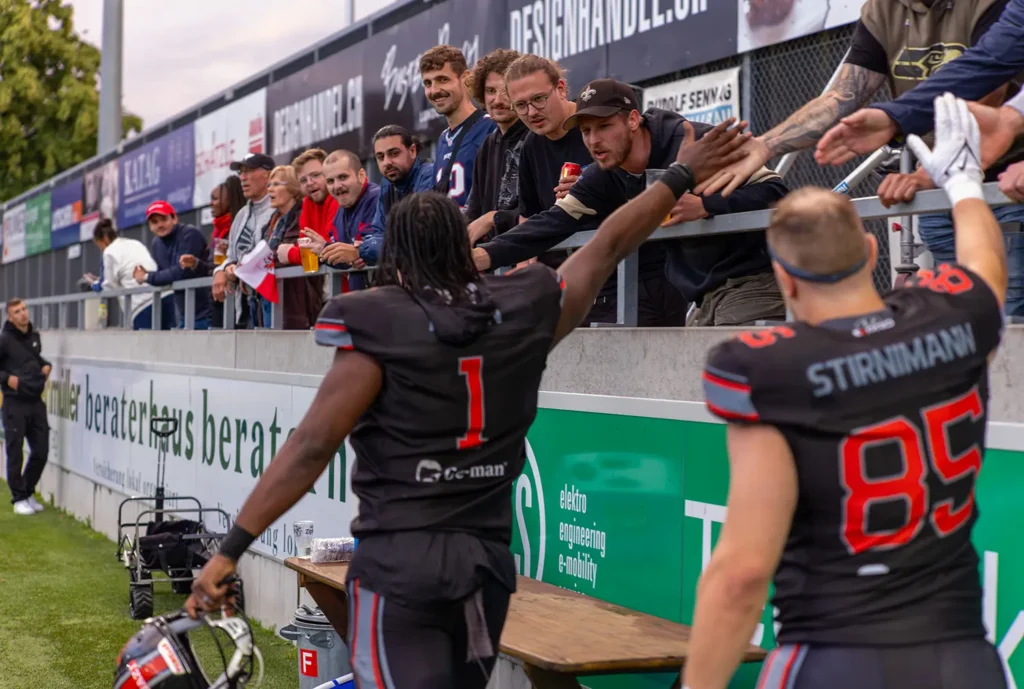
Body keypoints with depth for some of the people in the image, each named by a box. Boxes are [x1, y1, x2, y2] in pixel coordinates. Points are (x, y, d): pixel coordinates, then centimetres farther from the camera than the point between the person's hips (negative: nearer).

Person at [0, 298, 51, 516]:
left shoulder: (35, 335, 11)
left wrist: (46, 365, 10)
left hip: (36, 401, 6)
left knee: (41, 451, 8)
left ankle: (28, 492, 25)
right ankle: (18, 498, 11)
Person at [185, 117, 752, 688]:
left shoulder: (378, 328, -8)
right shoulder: (523, 314, 4)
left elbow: (311, 447, -12)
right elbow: (608, 249, 18)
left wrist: (231, 549, -9)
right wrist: (682, 176, 32)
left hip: (400, 563, -5)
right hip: (488, 561, 6)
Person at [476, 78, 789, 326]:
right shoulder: (602, 180, 5)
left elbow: (774, 191, -16)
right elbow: (553, 224, -5)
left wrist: (704, 206, -29)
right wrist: (484, 255, -20)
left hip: (751, 285, -7)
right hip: (705, 298, 7)